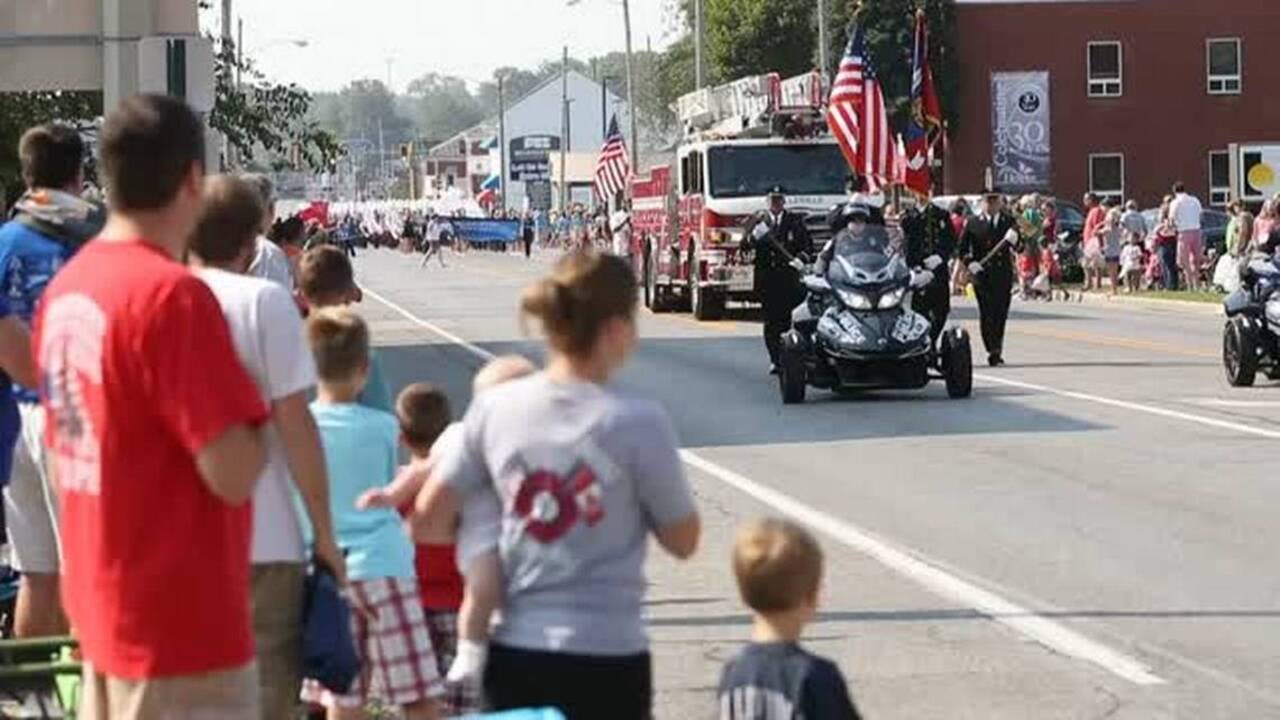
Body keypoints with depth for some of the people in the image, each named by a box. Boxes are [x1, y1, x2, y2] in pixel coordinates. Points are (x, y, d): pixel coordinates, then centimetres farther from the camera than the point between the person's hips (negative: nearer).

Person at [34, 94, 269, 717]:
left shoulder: (65, 289, 7)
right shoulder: (174, 295, -20)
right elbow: (233, 473, -22)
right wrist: (254, 420, -4)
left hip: (99, 608, 9)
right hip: (182, 625, -9)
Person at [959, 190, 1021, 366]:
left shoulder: (1009, 222, 8)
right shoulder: (973, 223, 5)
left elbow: (1018, 248, 3)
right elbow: (962, 247, 9)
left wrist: (1013, 241, -19)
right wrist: (969, 262, -8)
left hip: (1004, 273, 2)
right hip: (982, 273, -2)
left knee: (1001, 313, 4)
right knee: (986, 312, -8)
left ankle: (996, 350, 15)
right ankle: (993, 351, -9)